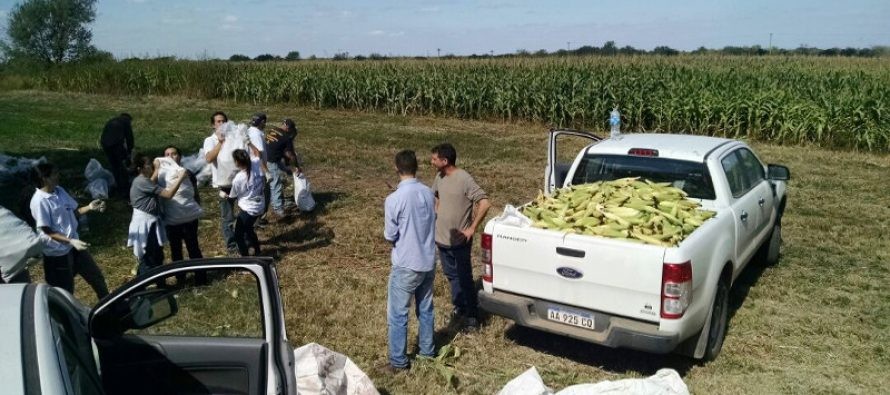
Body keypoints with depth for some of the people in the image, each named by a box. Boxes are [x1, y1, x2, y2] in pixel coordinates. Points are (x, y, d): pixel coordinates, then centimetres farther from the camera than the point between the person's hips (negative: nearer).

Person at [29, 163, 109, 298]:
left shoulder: (59, 191, 1)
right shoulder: (39, 201, -21)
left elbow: (74, 211, 11)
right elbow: (46, 231, -20)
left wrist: (90, 207, -7)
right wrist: (70, 241, -28)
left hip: (74, 245, 8)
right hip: (57, 253, -8)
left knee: (96, 276, 20)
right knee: (65, 291, 8)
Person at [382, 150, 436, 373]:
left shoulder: (394, 199, -19)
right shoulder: (429, 193, -1)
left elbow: (389, 237, -12)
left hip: (406, 265, -6)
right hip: (428, 262, 6)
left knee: (398, 314, 8)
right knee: (426, 309, 20)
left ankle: (398, 361, 16)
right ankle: (427, 351, 34)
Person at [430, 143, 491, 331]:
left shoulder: (464, 179, -21)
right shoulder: (440, 177, 2)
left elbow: (484, 203, -24)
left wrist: (472, 228, -21)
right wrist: (436, 214, 11)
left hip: (459, 240, -7)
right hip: (442, 237, 7)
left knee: (465, 278, 3)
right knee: (452, 275, 20)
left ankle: (472, 316, 16)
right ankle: (459, 307, 37)